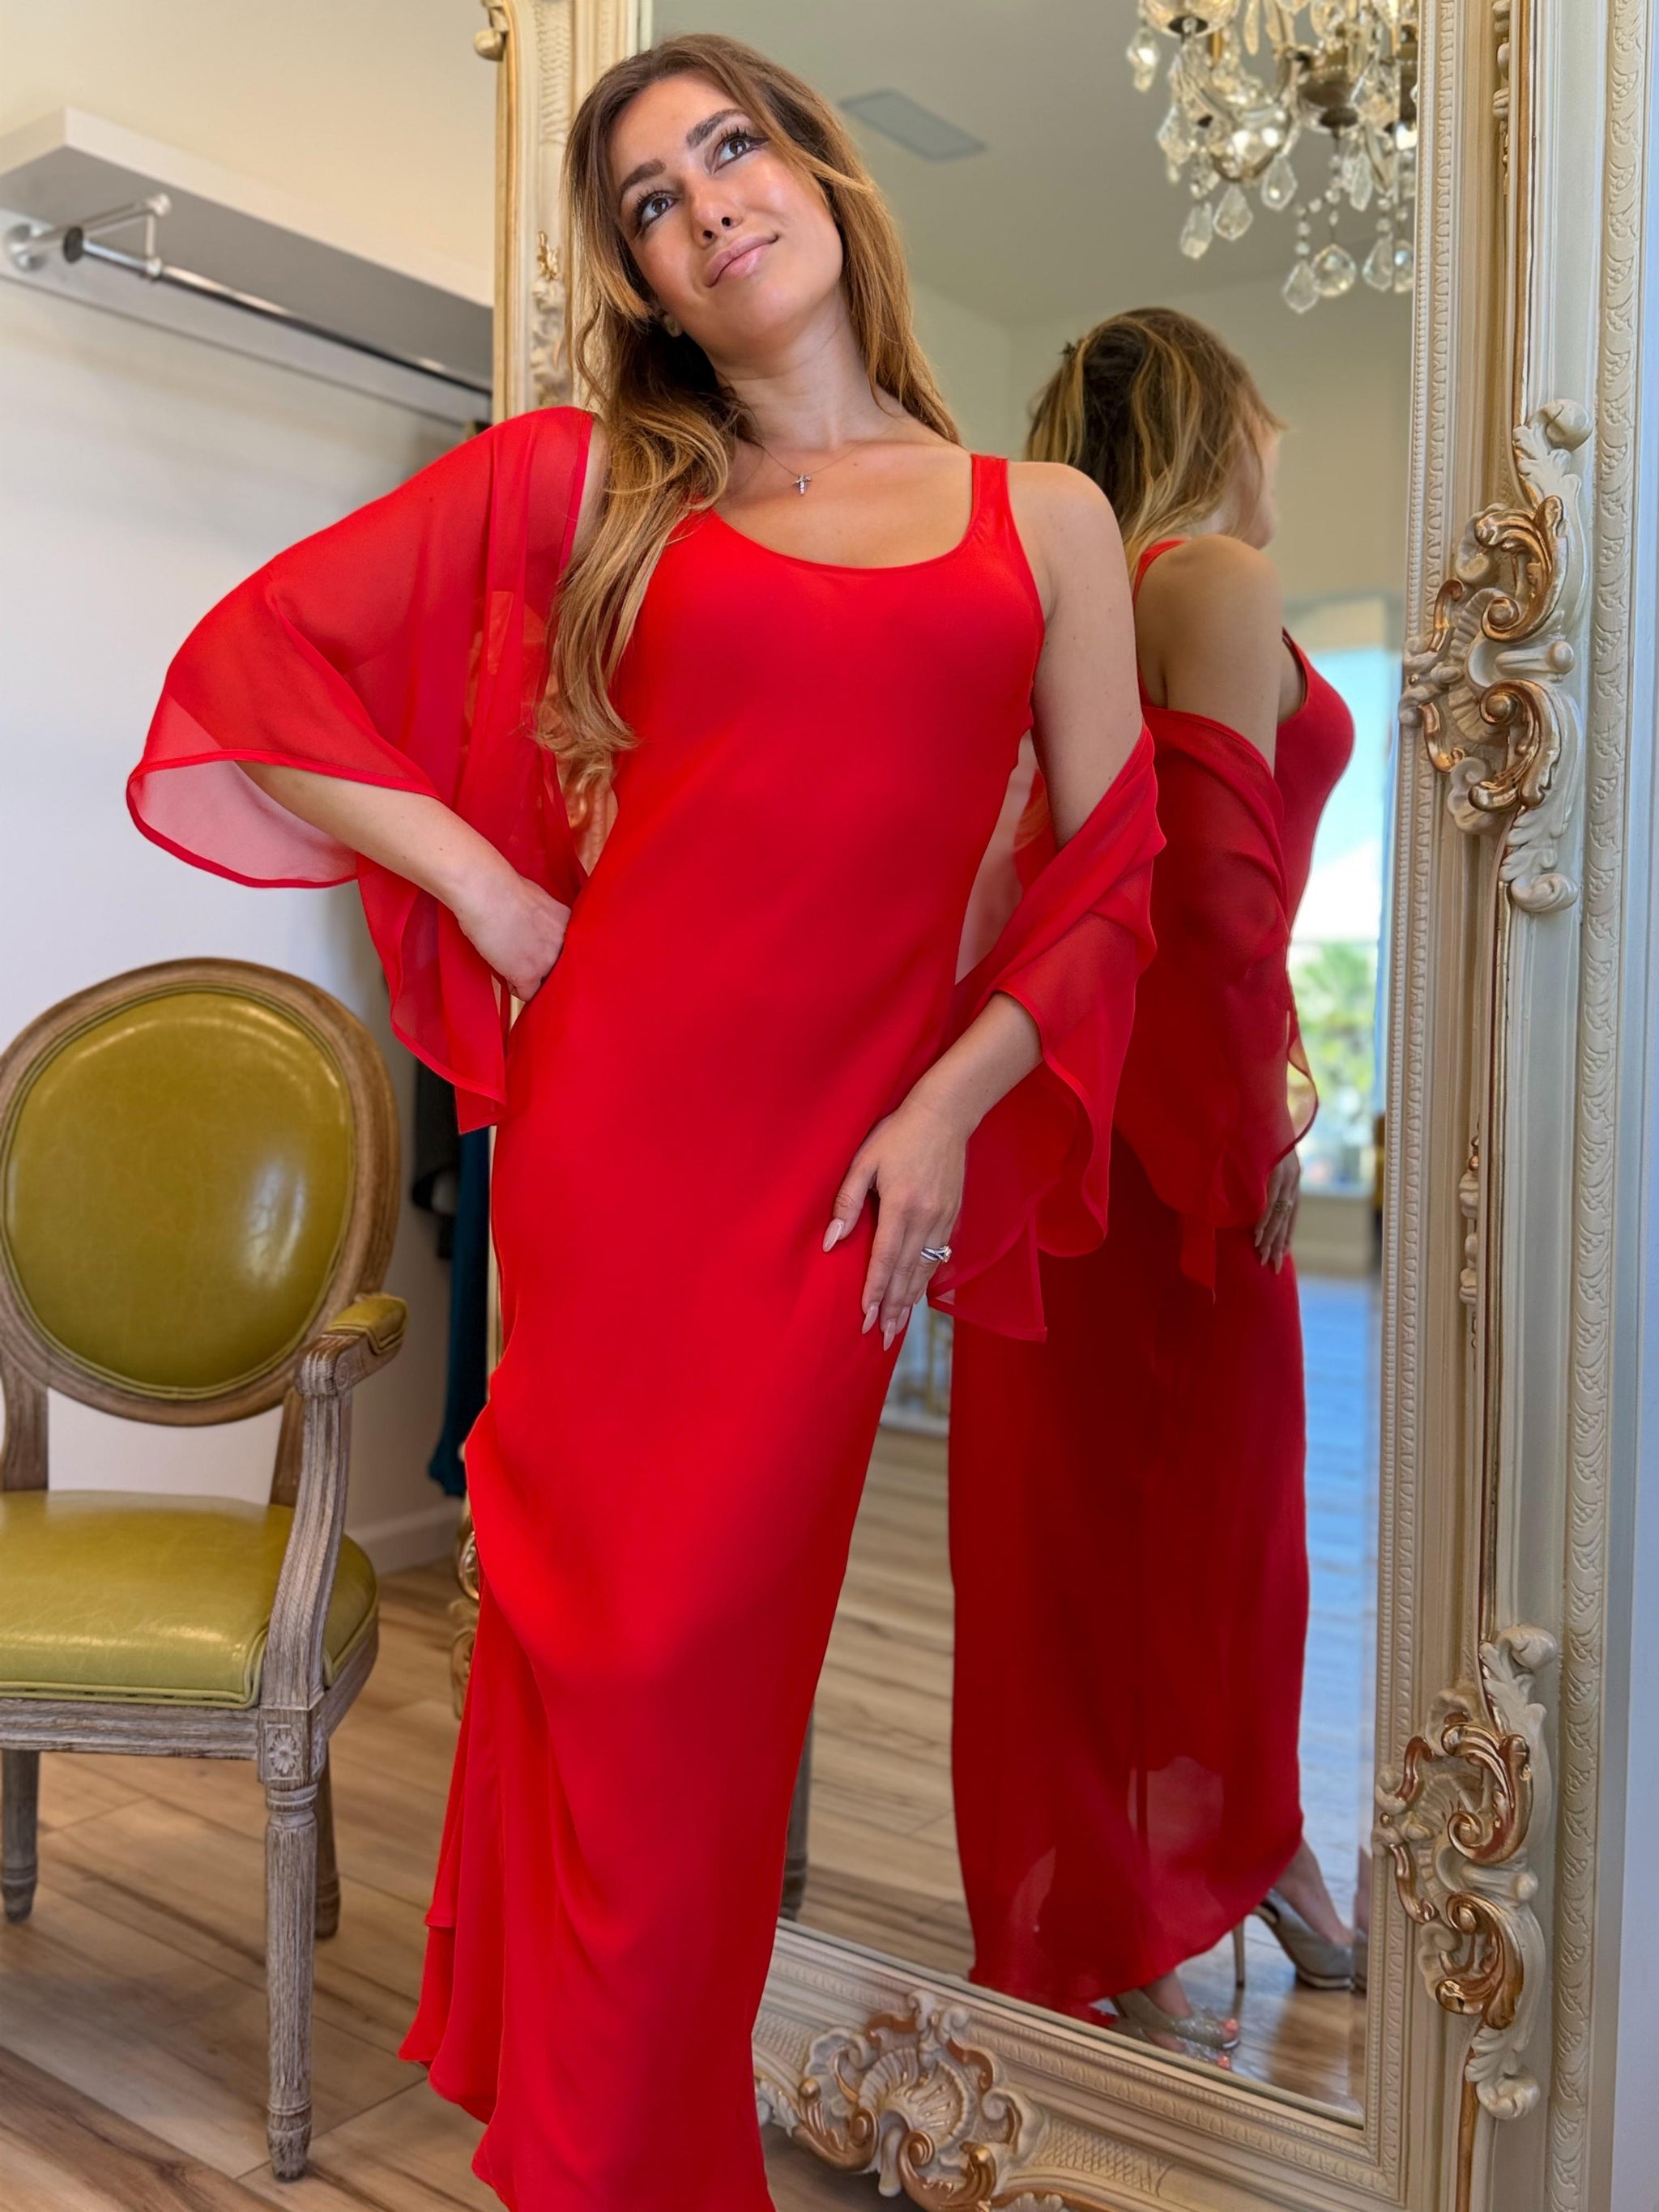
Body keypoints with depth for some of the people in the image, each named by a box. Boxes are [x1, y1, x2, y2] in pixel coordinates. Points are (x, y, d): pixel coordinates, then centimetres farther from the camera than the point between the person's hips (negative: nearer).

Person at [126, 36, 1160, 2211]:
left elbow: (1108, 868, 8)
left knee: (715, 1633, 7)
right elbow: (262, 658, 8)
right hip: (614, 1109, 0)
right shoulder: (588, 478, 8)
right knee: (607, 1617, 8)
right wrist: (482, 882, 0)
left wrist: (954, 1102, -4)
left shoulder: (1045, 519, 10)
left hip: (843, 1151, 0)